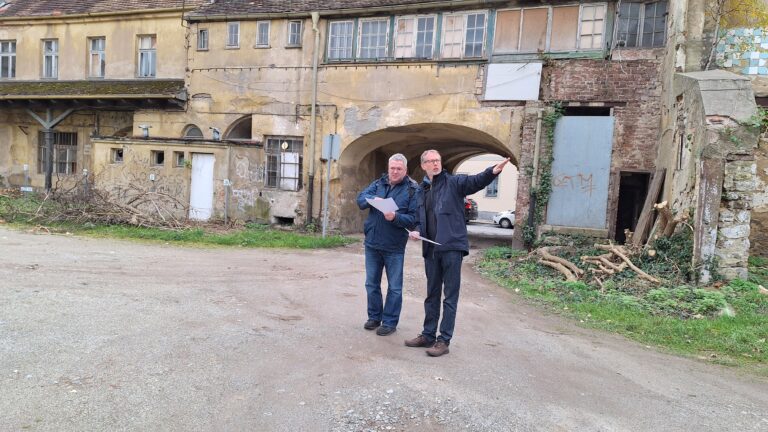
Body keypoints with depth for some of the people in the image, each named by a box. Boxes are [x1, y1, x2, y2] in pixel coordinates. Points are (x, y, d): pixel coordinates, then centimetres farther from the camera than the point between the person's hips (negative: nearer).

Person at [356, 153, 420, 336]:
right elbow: (360, 198, -4)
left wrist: (395, 217, -28)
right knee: (372, 283, 14)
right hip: (372, 243, 4)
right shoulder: (378, 184, 8)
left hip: (394, 246, -4)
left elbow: (413, 218, -12)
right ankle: (374, 316, 29)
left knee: (394, 287, 5)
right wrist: (373, 199, -24)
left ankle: (390, 322, 17)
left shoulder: (413, 190, -6)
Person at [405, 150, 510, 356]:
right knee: (432, 294, 15)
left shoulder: (453, 182, -2)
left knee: (450, 295, 1)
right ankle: (428, 335, 27)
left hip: (451, 247, -6)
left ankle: (444, 340, 8)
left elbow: (475, 181, -21)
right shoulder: (422, 190, 14)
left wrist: (492, 171, -41)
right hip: (430, 249, 6)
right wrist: (417, 231, 1)